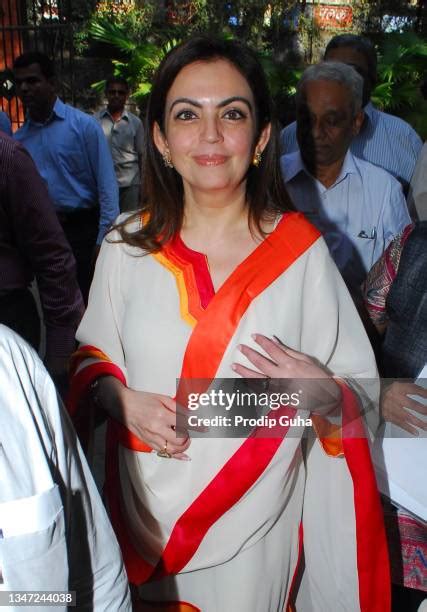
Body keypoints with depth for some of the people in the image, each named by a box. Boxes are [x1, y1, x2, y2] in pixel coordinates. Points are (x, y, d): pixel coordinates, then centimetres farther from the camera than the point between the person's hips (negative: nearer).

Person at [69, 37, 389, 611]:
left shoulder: (302, 252, -13)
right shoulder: (126, 246, -8)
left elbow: (359, 388, -6)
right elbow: (91, 357, 4)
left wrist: (323, 391, -27)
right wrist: (121, 400, -15)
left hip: (257, 517, -1)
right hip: (147, 509, 2)